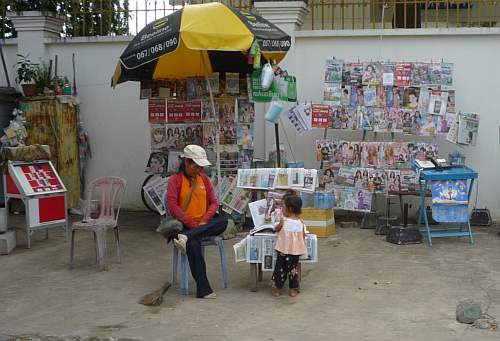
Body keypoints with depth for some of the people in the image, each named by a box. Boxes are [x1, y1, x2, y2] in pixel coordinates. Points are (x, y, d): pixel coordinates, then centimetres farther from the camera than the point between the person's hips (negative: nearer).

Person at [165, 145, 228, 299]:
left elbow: (213, 203, 7)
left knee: (223, 221, -27)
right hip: (184, 225, -4)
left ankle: (186, 237, -37)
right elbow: (172, 206, -12)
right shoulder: (175, 180, -2)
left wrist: (204, 221, -12)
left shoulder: (204, 178, 11)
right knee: (193, 244, -36)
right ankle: (203, 289, -31)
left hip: (203, 223, 4)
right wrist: (192, 224, -19)